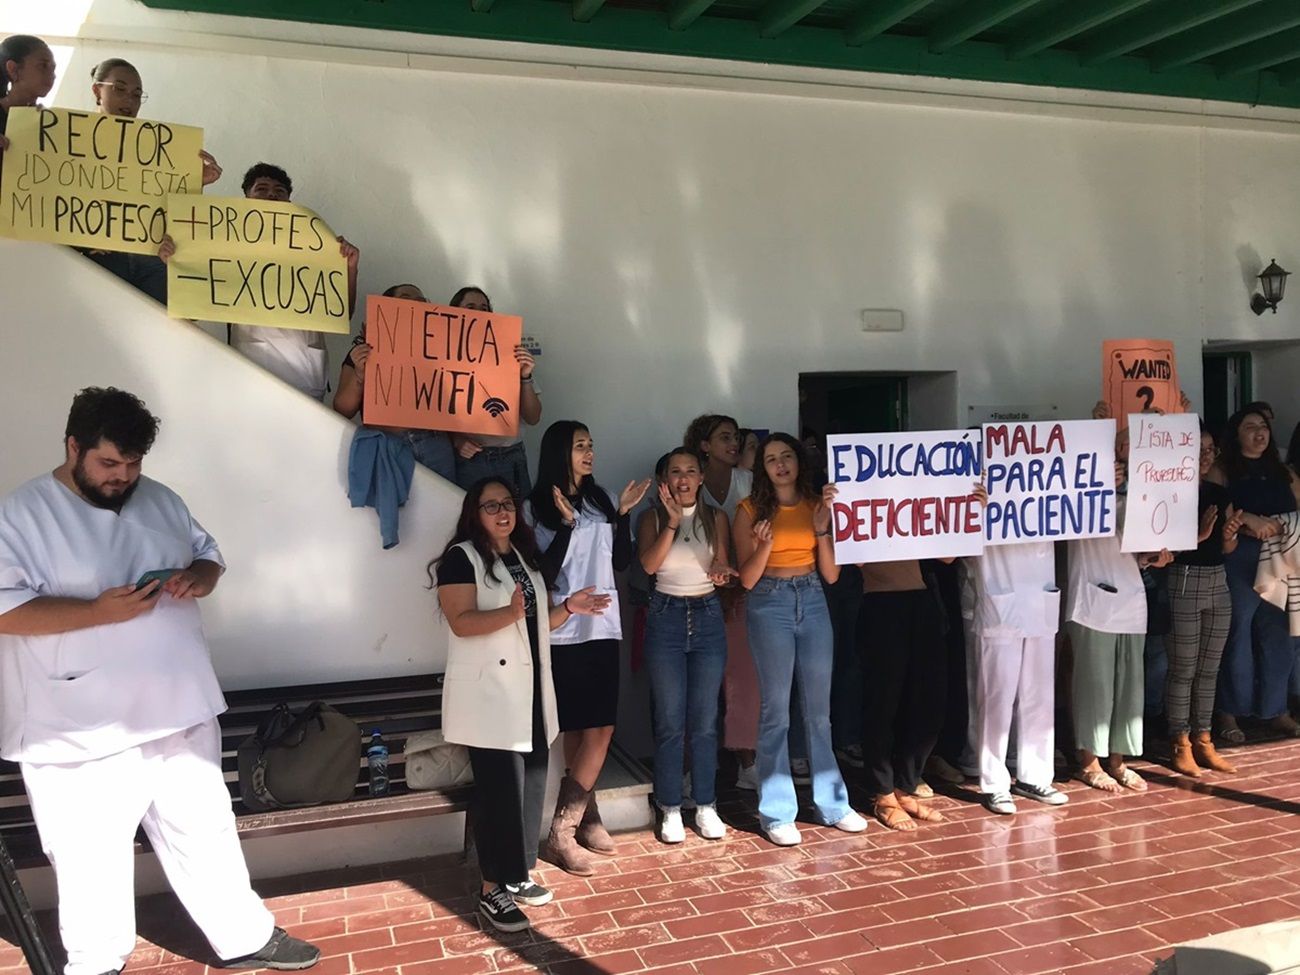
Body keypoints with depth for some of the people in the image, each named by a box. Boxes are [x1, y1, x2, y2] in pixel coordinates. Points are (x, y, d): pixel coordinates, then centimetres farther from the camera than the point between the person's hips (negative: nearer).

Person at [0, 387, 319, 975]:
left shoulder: (160, 500, 7)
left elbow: (209, 553, 17)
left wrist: (197, 578, -7)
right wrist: (98, 611, -27)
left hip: (178, 710, 5)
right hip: (80, 731, -5)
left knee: (206, 832, 17)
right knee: (92, 859, 9)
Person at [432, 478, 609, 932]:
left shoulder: (525, 556, 15)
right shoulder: (461, 557, -9)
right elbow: (462, 622, -21)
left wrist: (568, 608, 4)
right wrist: (510, 613, -36)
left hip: (529, 690, 8)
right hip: (488, 693, -8)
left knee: (531, 782, 10)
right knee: (500, 788, -7)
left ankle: (517, 875, 24)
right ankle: (492, 890, 3)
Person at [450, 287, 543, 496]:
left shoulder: (510, 358, 7)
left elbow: (533, 418, 7)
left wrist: (525, 378, -6)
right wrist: (455, 439, -16)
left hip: (511, 457, 2)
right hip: (469, 458, -2)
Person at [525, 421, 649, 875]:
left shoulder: (603, 501, 10)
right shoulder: (536, 508, -5)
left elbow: (621, 562, 11)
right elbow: (542, 572, -12)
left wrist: (624, 514, 0)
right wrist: (567, 524, -20)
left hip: (603, 627, 5)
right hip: (564, 631, -5)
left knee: (598, 729, 3)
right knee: (580, 730, -4)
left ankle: (585, 818, 14)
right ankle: (561, 832, 4)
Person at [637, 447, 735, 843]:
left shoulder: (716, 517, 5)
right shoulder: (653, 517, 0)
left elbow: (722, 567, 1)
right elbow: (649, 565, -14)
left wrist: (721, 571, -22)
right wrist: (672, 522, -22)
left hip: (707, 617, 2)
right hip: (666, 617, -1)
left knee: (705, 721, 5)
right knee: (670, 722, 1)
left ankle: (706, 806, 16)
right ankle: (670, 809, 12)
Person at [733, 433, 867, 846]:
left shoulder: (817, 504, 7)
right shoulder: (751, 509, -1)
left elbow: (831, 574, 3)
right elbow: (747, 579, -5)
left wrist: (821, 529, -10)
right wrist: (764, 546, -22)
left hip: (813, 603, 3)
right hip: (770, 604, -3)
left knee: (818, 711, 11)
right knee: (776, 711, 1)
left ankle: (832, 803, 22)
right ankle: (776, 812, 9)